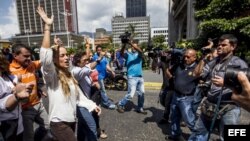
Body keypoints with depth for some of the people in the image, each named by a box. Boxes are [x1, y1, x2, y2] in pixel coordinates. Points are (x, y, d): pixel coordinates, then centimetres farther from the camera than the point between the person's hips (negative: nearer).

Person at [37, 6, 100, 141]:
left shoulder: (69, 75, 6)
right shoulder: (51, 75, -15)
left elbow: (79, 95, 10)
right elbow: (45, 55, -33)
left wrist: (92, 105, 2)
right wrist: (47, 26, -32)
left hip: (71, 120, 7)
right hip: (58, 123, -7)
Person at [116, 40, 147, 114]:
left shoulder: (139, 54, 7)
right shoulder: (128, 54, 2)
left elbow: (140, 51, -16)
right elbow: (122, 53, -19)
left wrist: (132, 43, -29)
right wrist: (124, 44, -35)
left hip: (140, 76, 5)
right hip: (132, 77, -5)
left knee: (141, 93, 13)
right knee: (130, 94, -9)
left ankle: (140, 108, 31)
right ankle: (120, 104, 14)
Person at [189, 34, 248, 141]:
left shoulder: (238, 63, -7)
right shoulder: (214, 62, 9)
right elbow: (197, 74, 5)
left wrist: (225, 83, -26)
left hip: (228, 109, -5)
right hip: (210, 106, 5)